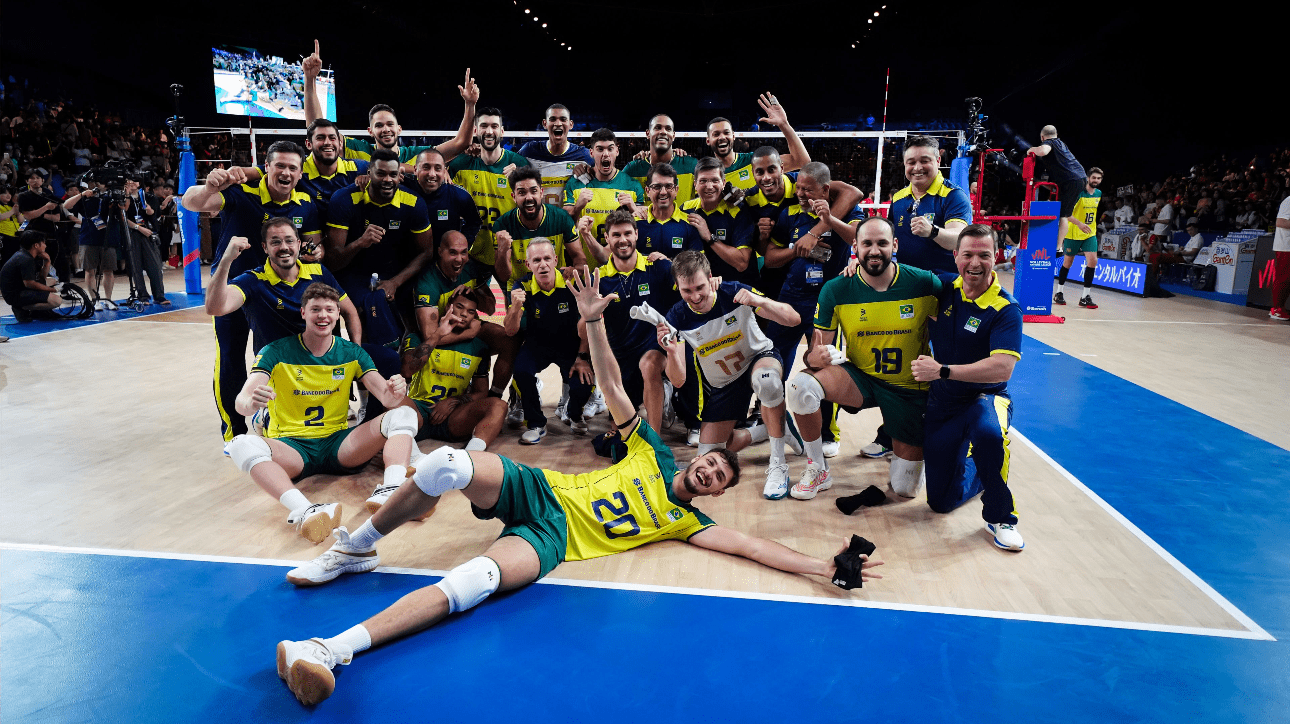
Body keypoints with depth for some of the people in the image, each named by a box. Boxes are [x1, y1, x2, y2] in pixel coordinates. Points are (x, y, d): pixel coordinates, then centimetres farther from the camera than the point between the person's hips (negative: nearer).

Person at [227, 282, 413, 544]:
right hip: (291, 446, -2)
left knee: (403, 415, -20)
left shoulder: (352, 353, 6)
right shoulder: (277, 352, -1)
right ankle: (303, 510, -54)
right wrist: (252, 402, -40)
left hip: (339, 444, 2)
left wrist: (393, 393, -31)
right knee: (242, 445, -33)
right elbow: (241, 402, -14)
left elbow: (386, 396, -5)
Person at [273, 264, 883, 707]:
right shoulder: (655, 453, 14)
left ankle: (333, 650, -36)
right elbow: (610, 385, 8)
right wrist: (593, 320, -5)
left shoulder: (689, 522, 12)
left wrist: (826, 567, -11)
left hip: (554, 537, -2)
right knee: (449, 465, -28)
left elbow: (748, 544, 1)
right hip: (539, 488, 2)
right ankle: (355, 549, -4)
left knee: (474, 581, -34)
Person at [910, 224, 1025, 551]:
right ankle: (972, 465, 39)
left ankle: (1000, 517, -17)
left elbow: (1002, 368, -29)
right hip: (941, 403, 4)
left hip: (986, 397, -4)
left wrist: (942, 371, -31)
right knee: (941, 502, 6)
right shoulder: (943, 288, -3)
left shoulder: (1005, 309, -17)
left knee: (990, 433, -42)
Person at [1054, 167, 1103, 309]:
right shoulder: (1078, 193, -14)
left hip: (1090, 234, 5)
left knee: (1092, 261, -10)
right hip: (1073, 233, -5)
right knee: (1067, 263, 5)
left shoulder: (1099, 194, 6)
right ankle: (1059, 293, 23)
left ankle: (1085, 297, -6)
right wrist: (1079, 224, -32)